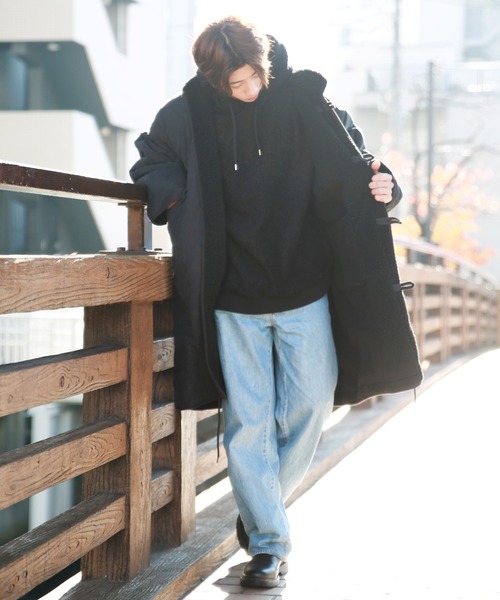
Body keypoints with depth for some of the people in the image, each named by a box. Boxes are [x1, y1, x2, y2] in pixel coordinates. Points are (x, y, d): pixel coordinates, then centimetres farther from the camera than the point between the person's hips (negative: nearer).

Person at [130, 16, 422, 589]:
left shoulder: (306, 103, -5)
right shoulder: (188, 116, -5)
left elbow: (353, 168, 3)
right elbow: (151, 160, 13)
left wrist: (379, 186, -18)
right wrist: (173, 195, -7)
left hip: (305, 289, 1)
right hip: (234, 298, 0)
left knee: (311, 402, 5)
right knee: (247, 420, -1)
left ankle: (261, 507, 29)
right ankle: (268, 542, 9)